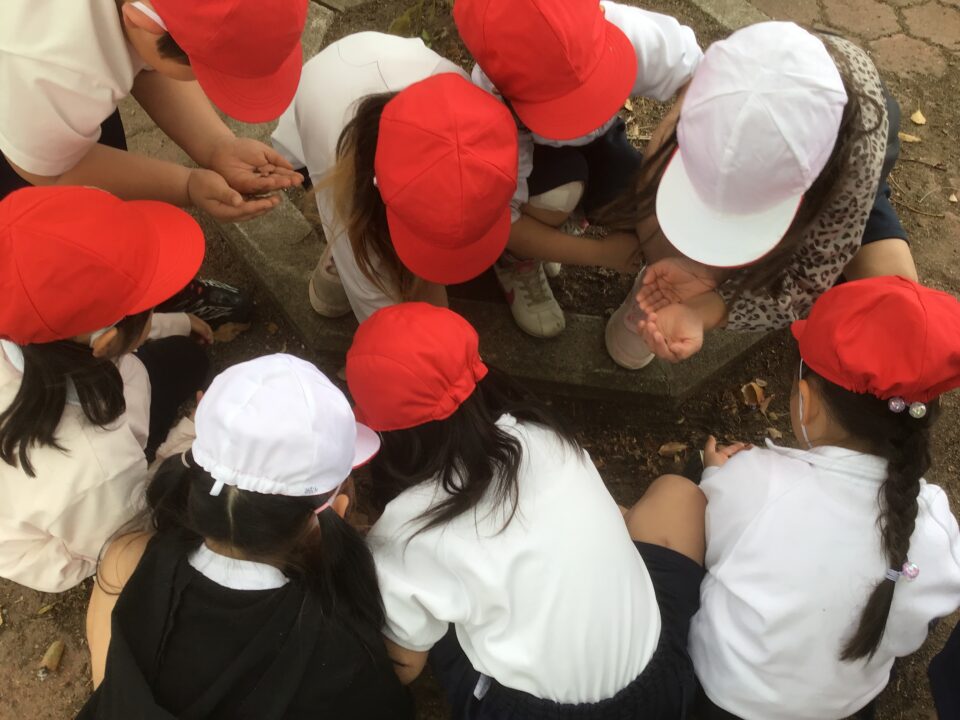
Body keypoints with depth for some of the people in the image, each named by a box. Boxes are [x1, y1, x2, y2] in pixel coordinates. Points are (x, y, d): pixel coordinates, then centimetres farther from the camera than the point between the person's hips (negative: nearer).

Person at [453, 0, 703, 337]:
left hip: (591, 138, 4)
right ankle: (516, 264, -3)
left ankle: (560, 220, 10)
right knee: (560, 188, -35)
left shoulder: (626, 32, -39)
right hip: (521, 154, -3)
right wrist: (600, 253, -31)